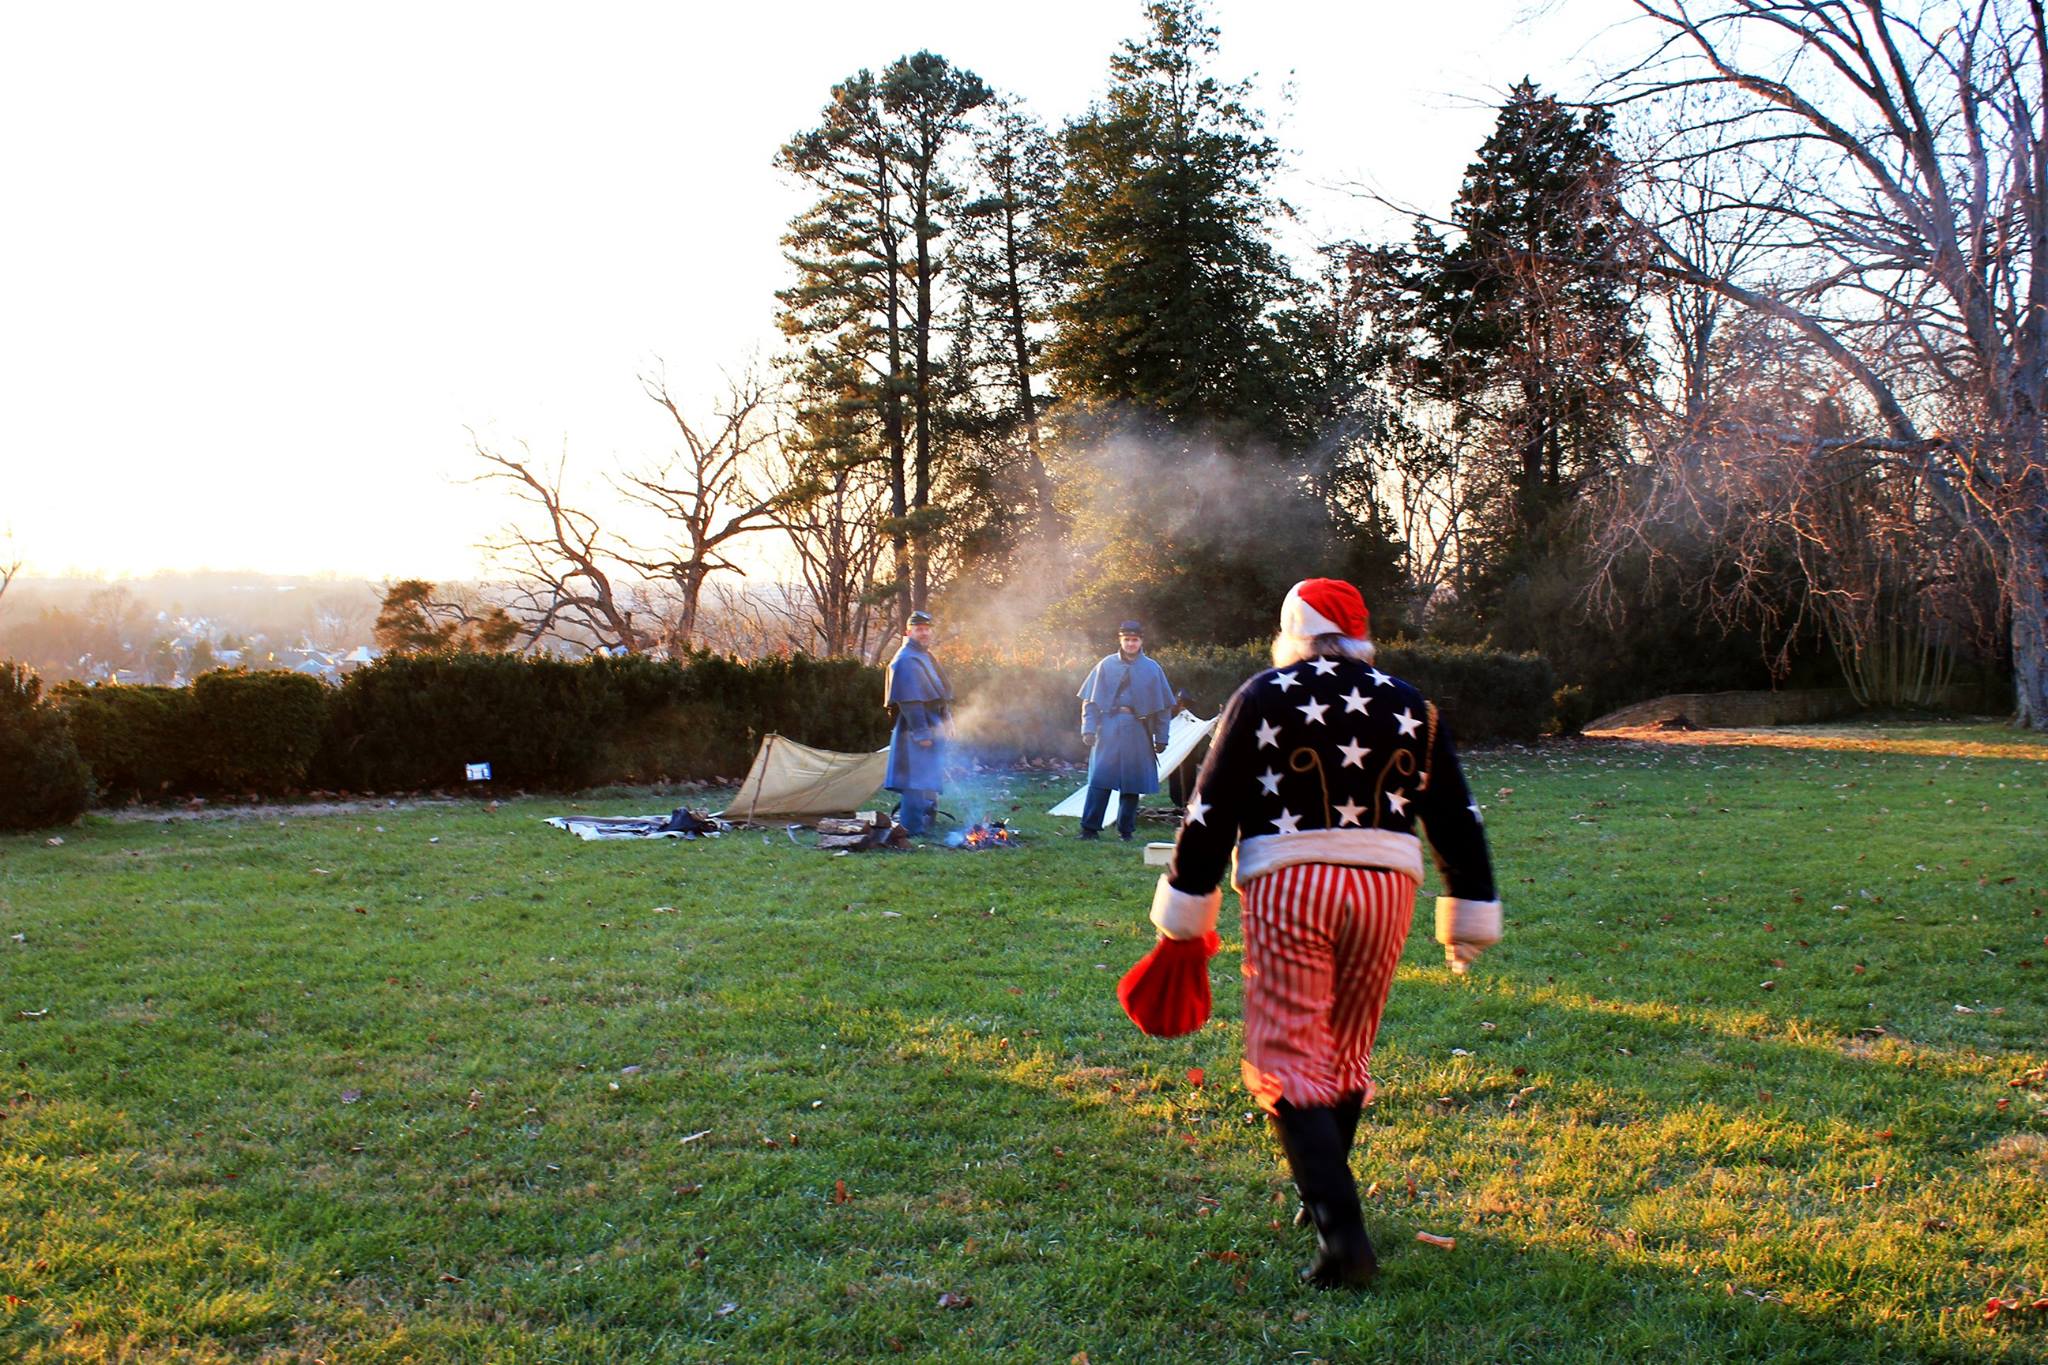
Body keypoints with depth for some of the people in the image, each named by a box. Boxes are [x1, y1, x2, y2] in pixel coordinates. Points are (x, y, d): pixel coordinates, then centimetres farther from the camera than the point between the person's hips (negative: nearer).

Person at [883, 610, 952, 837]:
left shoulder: (925, 656, 17)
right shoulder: (907, 660, -16)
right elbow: (910, 699, -22)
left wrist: (946, 721, 22)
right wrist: (921, 733, -24)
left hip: (933, 726, 11)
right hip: (917, 727, -11)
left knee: (929, 777, 17)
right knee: (917, 778, -10)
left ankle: (925, 821, 27)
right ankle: (912, 827, -8)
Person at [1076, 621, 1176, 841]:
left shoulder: (1152, 668, 5)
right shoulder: (1107, 665, 3)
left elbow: (1164, 706, 8)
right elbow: (1090, 700, 6)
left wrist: (1161, 738, 5)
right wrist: (1088, 728, -4)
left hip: (1137, 732, 1)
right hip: (1108, 729, -1)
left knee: (1132, 784, 6)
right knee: (1099, 780, -8)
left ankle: (1126, 831, 15)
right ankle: (1090, 828, -5)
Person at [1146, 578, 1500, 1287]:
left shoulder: (1262, 697, 1)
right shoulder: (1410, 705, 12)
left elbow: (1212, 808, -2)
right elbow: (1456, 817, 12)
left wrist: (1184, 910, 5)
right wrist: (1470, 915, 19)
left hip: (1288, 885, -4)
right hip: (1385, 884, 4)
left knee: (1288, 1061, -1)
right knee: (1347, 1049, 20)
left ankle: (1342, 1231, -11)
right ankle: (1326, 1195, 33)